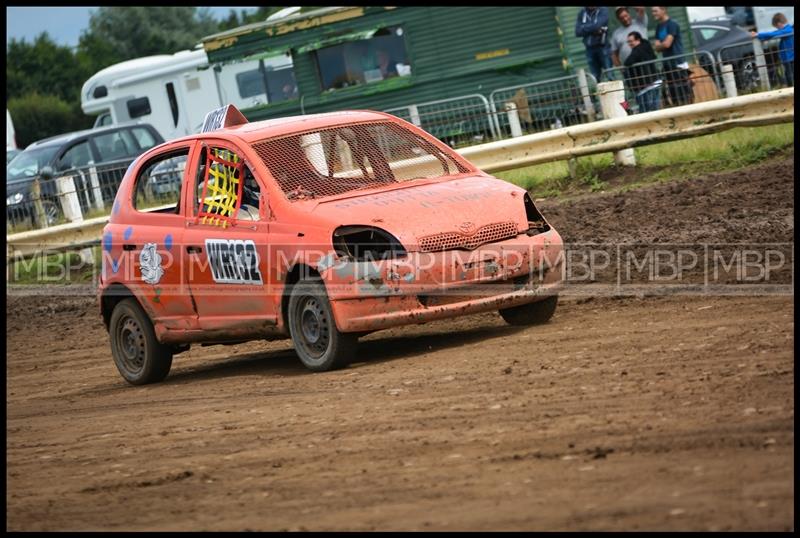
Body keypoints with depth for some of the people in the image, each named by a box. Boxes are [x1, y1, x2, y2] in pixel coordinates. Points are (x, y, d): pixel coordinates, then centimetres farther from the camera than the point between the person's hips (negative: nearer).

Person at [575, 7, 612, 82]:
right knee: (595, 78, 4)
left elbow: (597, 25, -17)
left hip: (602, 47, -4)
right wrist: (592, 29, -11)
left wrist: (584, 28, -3)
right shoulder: (582, 13, 9)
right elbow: (578, 32, 0)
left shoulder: (603, 10, -2)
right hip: (590, 49, 4)